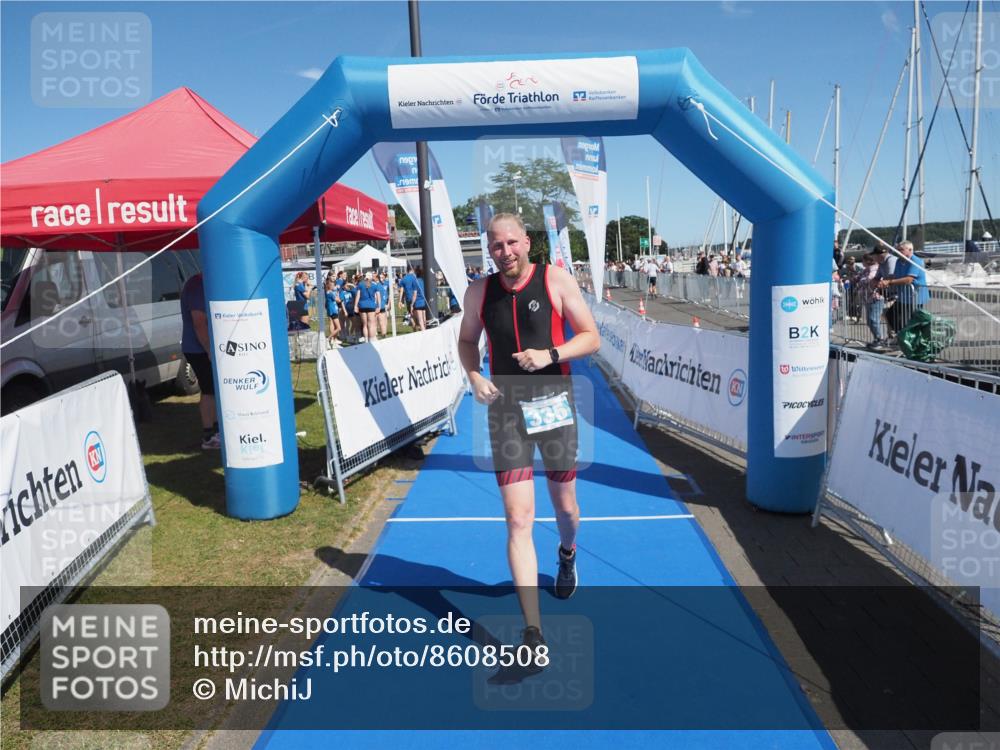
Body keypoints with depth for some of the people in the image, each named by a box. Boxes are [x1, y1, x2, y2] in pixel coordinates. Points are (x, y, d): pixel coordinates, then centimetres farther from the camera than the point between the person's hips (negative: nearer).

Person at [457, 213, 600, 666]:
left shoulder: (555, 280, -5)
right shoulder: (479, 292, 2)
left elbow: (591, 338, -3)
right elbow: (466, 339, 17)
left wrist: (551, 354, -21)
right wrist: (474, 377, -2)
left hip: (554, 402, 0)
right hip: (505, 408, 1)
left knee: (564, 505, 16)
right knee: (518, 519, -7)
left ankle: (567, 554, 54)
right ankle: (533, 633, -2)